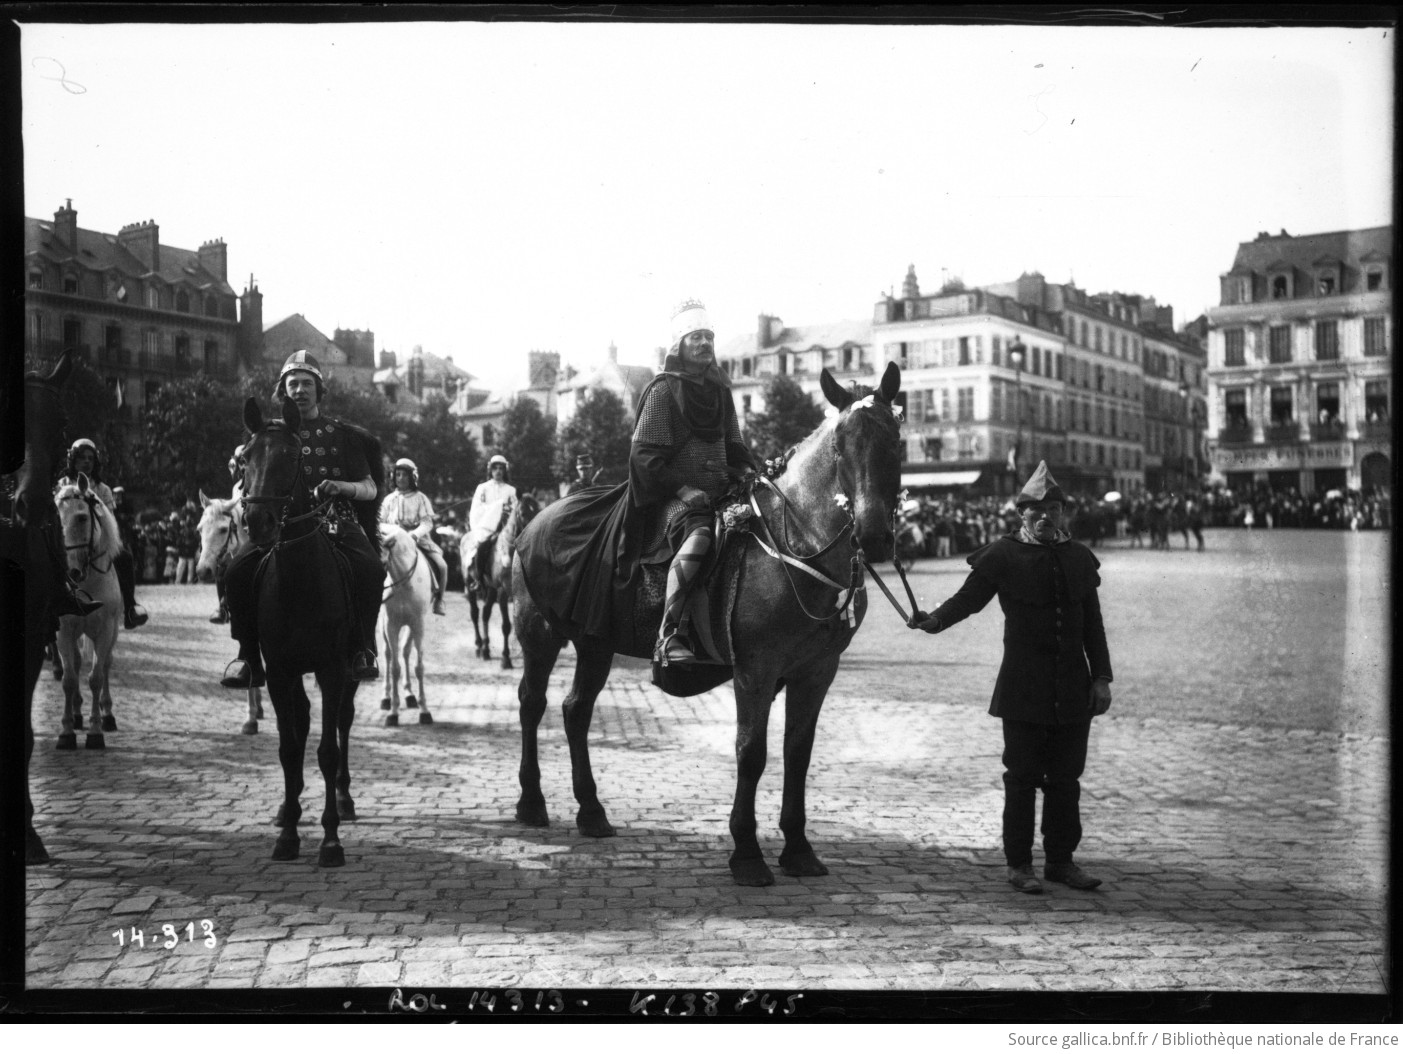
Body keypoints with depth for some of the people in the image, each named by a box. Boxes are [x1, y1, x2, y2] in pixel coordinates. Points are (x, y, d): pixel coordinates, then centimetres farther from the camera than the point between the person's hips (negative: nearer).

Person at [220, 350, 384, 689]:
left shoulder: (343, 435, 12)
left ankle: (362, 648, -15)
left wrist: (342, 487, -10)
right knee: (237, 571, -25)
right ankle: (249, 654, -11)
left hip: (336, 521, -1)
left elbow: (370, 489, 10)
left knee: (371, 569, -32)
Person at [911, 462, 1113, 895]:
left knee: (1065, 777, 9)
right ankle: (1019, 864, 11)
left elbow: (1093, 625, 13)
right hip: (1023, 688, -4)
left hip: (1073, 688, 4)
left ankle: (1061, 859, 21)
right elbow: (968, 597, -8)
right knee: (1022, 777, 1)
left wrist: (1102, 677, 7)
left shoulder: (1079, 557, 11)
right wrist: (936, 619, -27)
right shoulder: (1002, 555, -1)